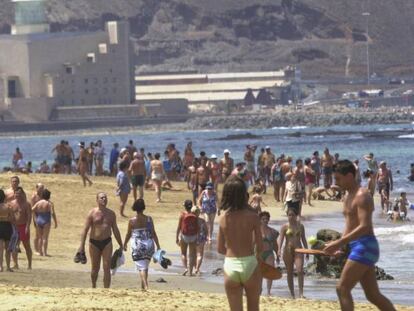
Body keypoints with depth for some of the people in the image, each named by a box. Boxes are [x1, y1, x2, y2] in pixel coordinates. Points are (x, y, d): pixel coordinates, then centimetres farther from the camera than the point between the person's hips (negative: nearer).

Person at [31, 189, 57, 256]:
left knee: (40, 237, 12)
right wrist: (55, 222, -9)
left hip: (38, 221, 4)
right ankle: (45, 252, -5)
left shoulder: (38, 203, 4)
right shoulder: (49, 203, -7)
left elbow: (32, 210, -6)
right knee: (45, 237, -2)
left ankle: (40, 252, 12)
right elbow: (52, 213, -15)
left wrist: (35, 219, 3)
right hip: (46, 221, -4)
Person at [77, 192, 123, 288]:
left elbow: (115, 230, 15)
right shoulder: (92, 213, -3)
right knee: (95, 268, 9)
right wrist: (82, 246, -12)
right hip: (94, 243, -1)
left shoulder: (111, 214, 7)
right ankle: (93, 287, 32)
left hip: (107, 242, 1)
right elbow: (85, 229, -5)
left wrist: (121, 245, 15)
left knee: (107, 268, -9)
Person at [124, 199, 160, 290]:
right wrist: (158, 246, 5)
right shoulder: (149, 219, -3)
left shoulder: (132, 221, -7)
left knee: (142, 268, -3)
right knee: (145, 266, 18)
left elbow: (128, 234, 2)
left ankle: (145, 286, -18)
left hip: (137, 246, -3)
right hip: (149, 245, 3)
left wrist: (124, 244, 19)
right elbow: (154, 234, -1)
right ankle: (143, 286, 25)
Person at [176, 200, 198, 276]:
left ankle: (186, 268, -5)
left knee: (183, 253, 15)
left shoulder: (182, 215, -10)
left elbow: (179, 227, -8)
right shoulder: (194, 216, -4)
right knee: (191, 255, 10)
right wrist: (197, 238, 10)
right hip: (193, 237, 2)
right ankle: (190, 271, 10)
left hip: (184, 236, -2)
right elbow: (197, 228, -1)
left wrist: (177, 238, -1)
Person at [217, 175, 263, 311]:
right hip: (250, 265, -2)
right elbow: (260, 247, -6)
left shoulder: (223, 218, -2)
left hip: (230, 266, 2)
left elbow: (220, 248, 4)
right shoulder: (252, 217, -10)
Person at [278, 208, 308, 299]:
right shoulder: (284, 227, 1)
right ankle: (292, 294, 12)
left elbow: (303, 239, 15)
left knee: (300, 270, -16)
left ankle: (301, 293, -19)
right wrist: (279, 249, -25)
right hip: (288, 250, -1)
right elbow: (281, 238, -10)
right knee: (289, 273, 4)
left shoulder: (300, 226, 10)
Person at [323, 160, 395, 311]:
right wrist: (339, 245, 8)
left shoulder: (362, 196, -13)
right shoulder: (348, 197, 18)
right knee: (373, 295, 9)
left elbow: (364, 227, -23)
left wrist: (339, 243, -25)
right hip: (357, 247, 10)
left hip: (365, 246, -10)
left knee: (342, 288, -12)